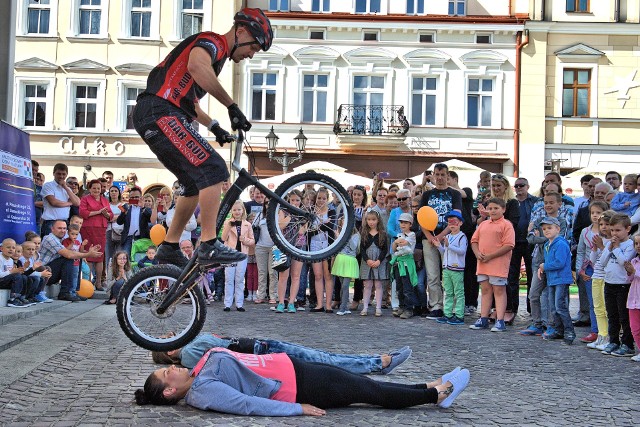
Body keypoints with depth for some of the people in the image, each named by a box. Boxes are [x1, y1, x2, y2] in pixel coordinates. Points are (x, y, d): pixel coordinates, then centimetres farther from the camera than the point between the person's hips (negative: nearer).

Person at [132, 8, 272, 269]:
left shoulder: (216, 56, 27)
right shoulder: (212, 41, -4)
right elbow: (196, 66, -29)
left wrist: (215, 128, 29)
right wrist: (232, 106, -26)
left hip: (154, 119, 10)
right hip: (160, 113, -10)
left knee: (198, 183, 14)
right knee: (213, 169, -17)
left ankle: (169, 248, 19)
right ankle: (209, 246, -17)